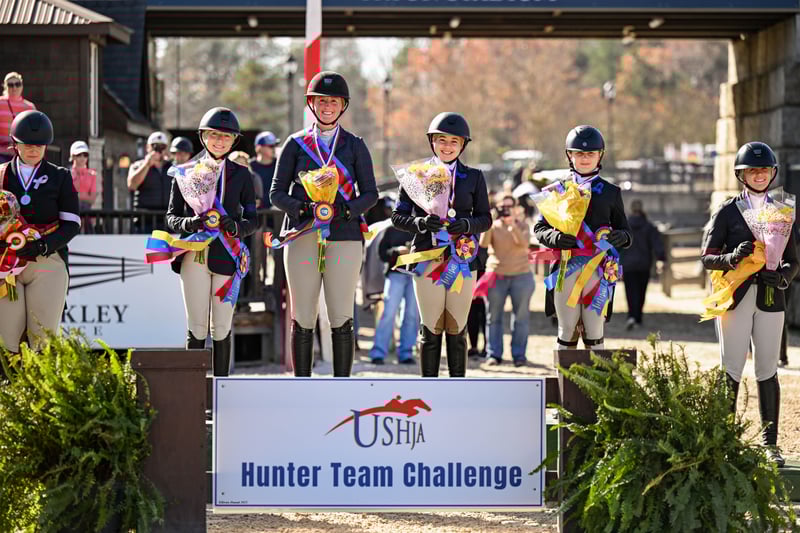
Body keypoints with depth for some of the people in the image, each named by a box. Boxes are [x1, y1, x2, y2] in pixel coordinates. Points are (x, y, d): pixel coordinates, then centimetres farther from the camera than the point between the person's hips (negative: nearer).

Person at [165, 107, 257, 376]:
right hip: (194, 257, 0)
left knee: (222, 328, 1)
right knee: (196, 328, -2)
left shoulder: (241, 175, 11)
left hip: (227, 257, 0)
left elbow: (252, 219, 10)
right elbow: (171, 216, 9)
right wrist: (188, 223, -13)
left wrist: (236, 227, -13)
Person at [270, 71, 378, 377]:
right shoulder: (296, 144, 10)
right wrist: (302, 209, -12)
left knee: (341, 320, -5)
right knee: (302, 320, 0)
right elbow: (276, 193, 7)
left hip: (344, 237, 0)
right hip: (302, 237, 0)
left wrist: (346, 209, -13)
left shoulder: (355, 146, 11)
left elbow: (370, 194, 7)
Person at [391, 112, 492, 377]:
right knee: (431, 329, -1)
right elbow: (398, 216, 7)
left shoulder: (474, 177, 12)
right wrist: (421, 223, -14)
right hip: (427, 258, -1)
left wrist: (466, 225, -11)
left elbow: (485, 218, 11)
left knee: (457, 330, 2)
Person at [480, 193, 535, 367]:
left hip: (521, 275, 0)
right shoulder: (494, 226, 4)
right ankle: (493, 354, 6)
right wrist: (488, 224, -21)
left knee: (521, 317, 1)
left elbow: (523, 243, -14)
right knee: (494, 317, 1)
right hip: (497, 275, 0)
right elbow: (484, 243, -11)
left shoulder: (522, 225, 4)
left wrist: (512, 224, -23)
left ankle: (519, 354, 6)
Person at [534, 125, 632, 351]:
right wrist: (555, 237, -12)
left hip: (598, 267, 0)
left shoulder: (610, 192, 13)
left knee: (594, 333, -3)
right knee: (567, 332, 1)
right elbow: (539, 228, 11)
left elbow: (626, 233, 15)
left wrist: (618, 237, -10)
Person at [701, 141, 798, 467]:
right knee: (731, 372, -3)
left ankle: (770, 443, 8)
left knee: (767, 371, 3)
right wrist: (733, 258, -20)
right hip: (735, 297, -2)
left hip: (770, 297, 2)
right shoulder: (726, 212, 4)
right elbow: (707, 257, 0)